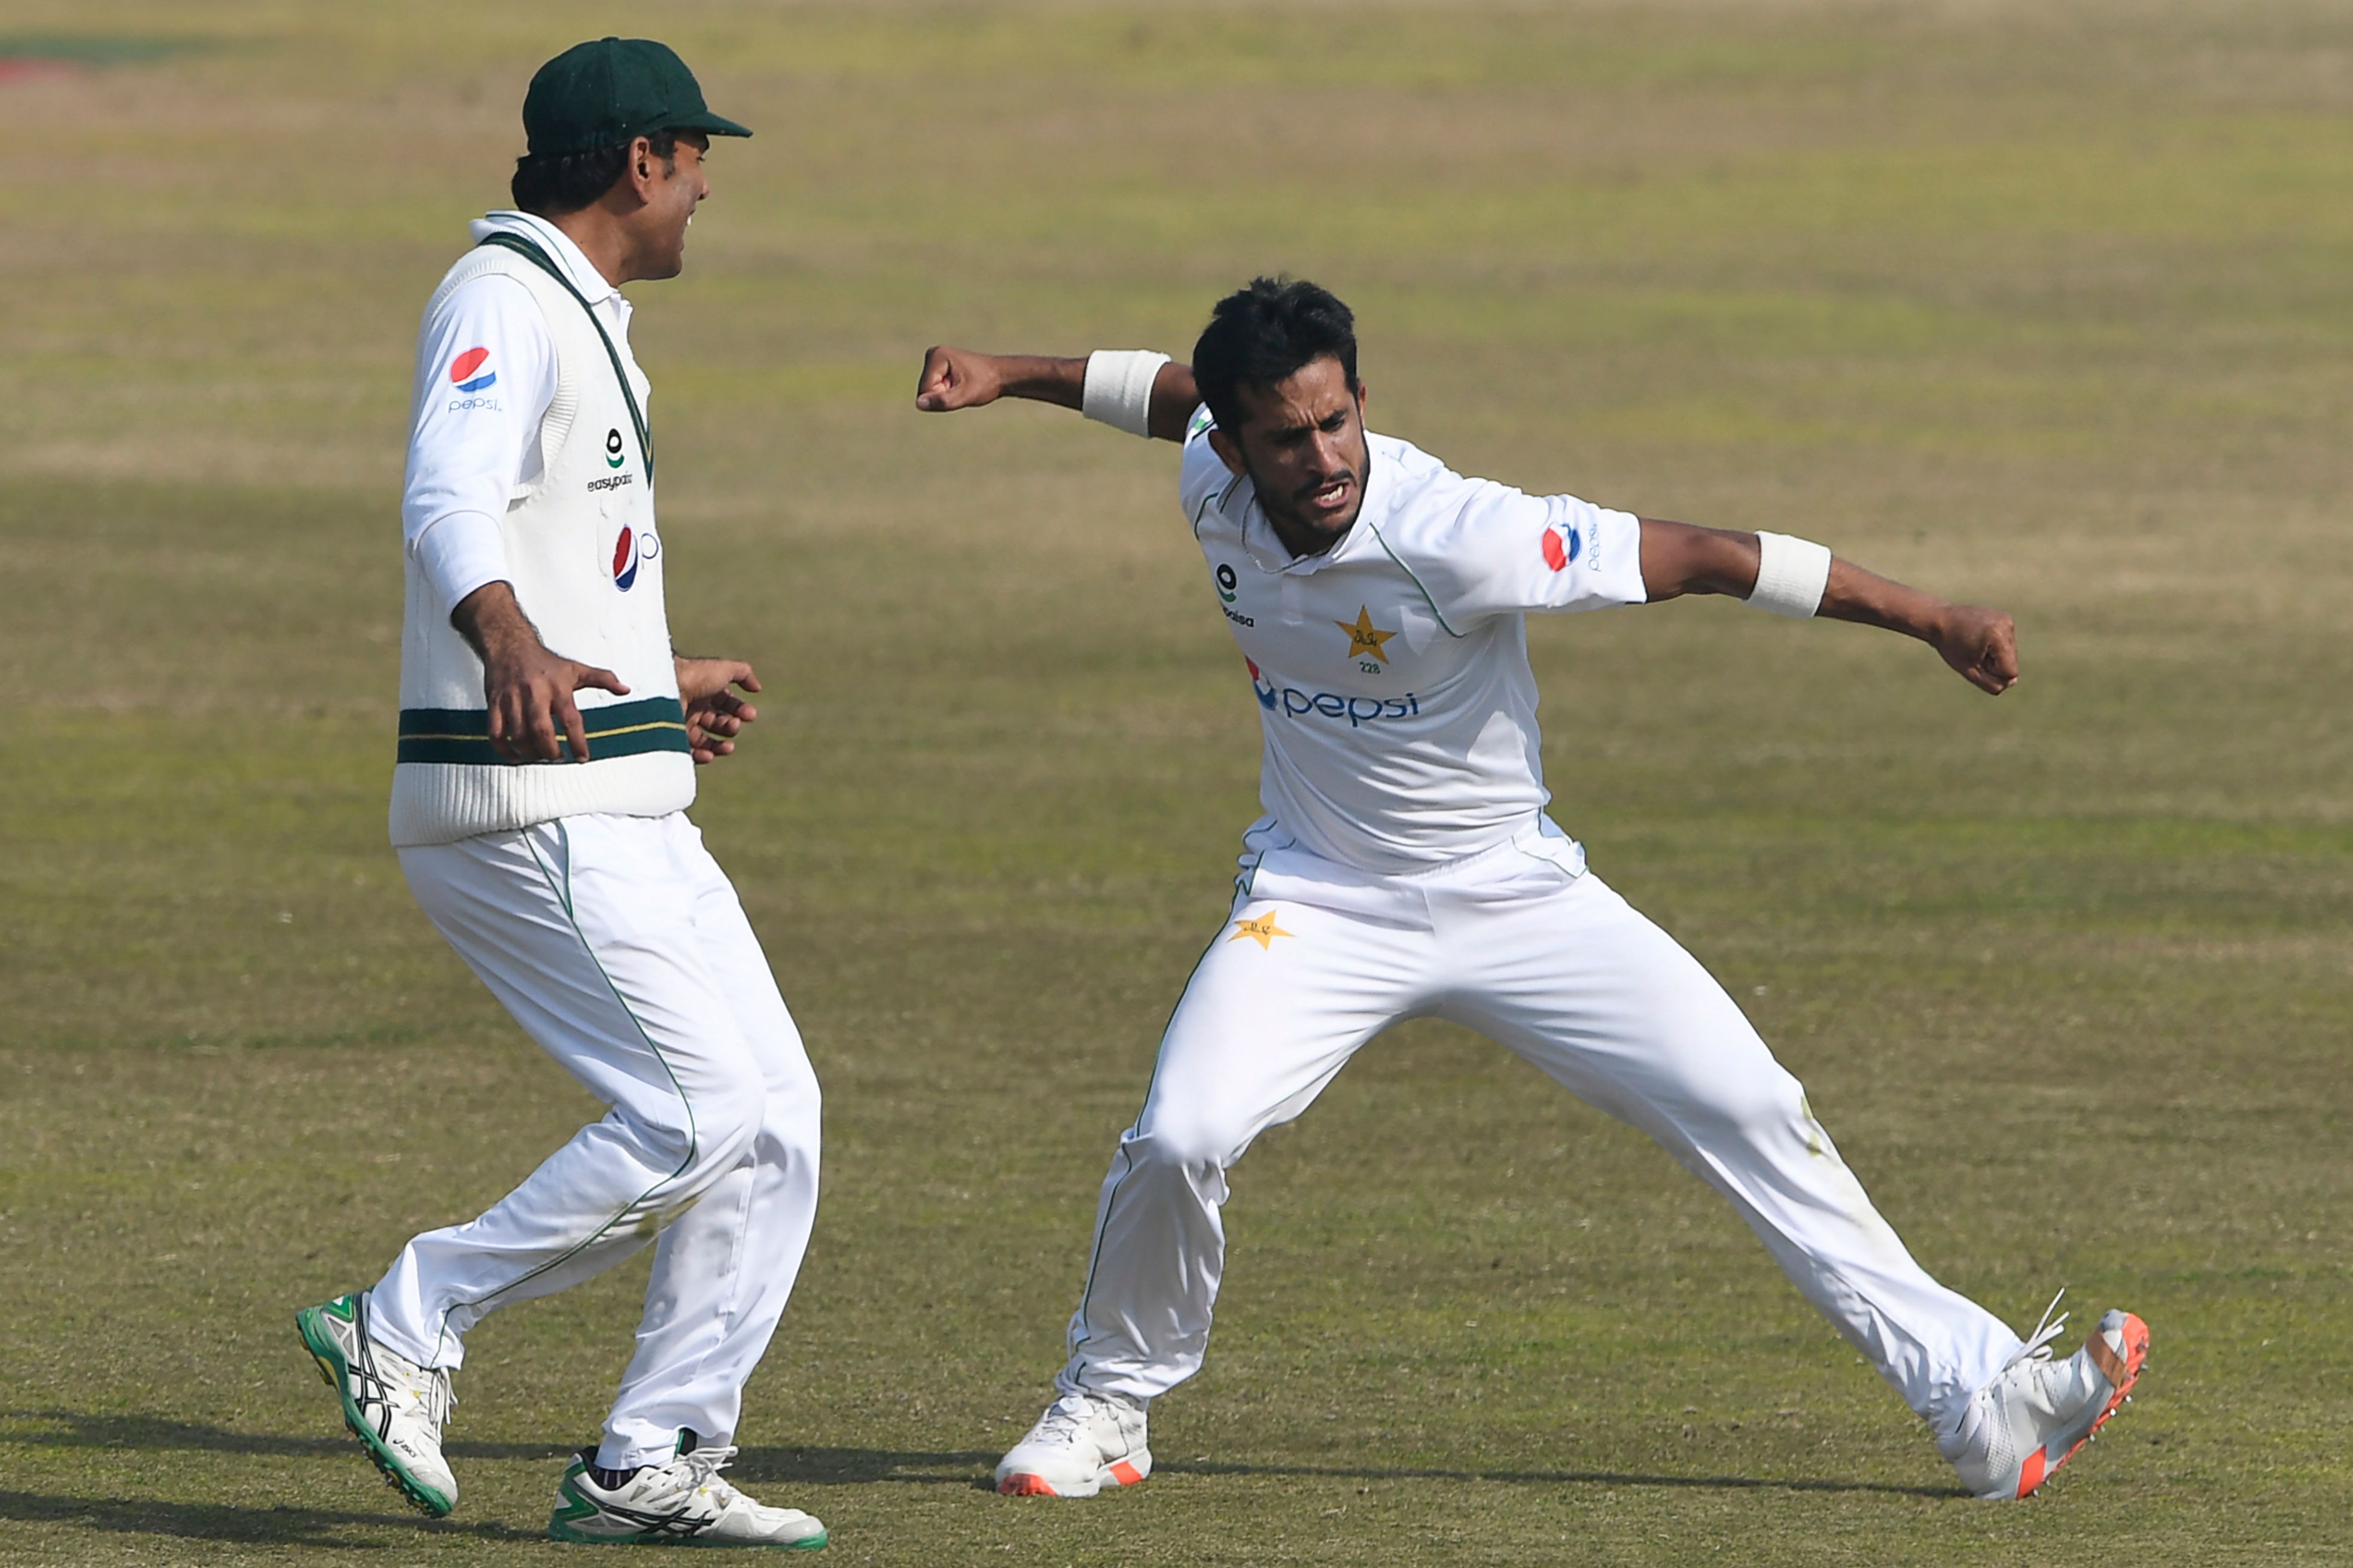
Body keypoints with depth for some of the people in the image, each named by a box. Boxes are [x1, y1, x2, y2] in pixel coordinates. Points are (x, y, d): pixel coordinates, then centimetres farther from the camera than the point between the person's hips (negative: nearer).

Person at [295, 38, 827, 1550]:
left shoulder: (584, 327, 20)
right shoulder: (504, 302, -12)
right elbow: (452, 507, -31)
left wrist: (655, 685, 46)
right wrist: (517, 655, -51)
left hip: (626, 809, 10)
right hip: (533, 804, -10)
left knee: (776, 1118, 5)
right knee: (703, 1113, -16)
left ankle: (648, 1465, 8)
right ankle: (408, 1325, -7)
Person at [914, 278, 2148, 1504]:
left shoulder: (1455, 536, -29)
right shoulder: (1213, 482, -13)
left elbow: (1692, 557, -26)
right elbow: (1176, 390, 12)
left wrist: (1926, 617, -25)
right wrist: (1012, 377, 21)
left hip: (1515, 895, -2)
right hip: (1320, 898, 2)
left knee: (1748, 1112, -10)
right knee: (1179, 1139, -21)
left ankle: (1981, 1399, -5)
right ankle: (1106, 1405, 6)